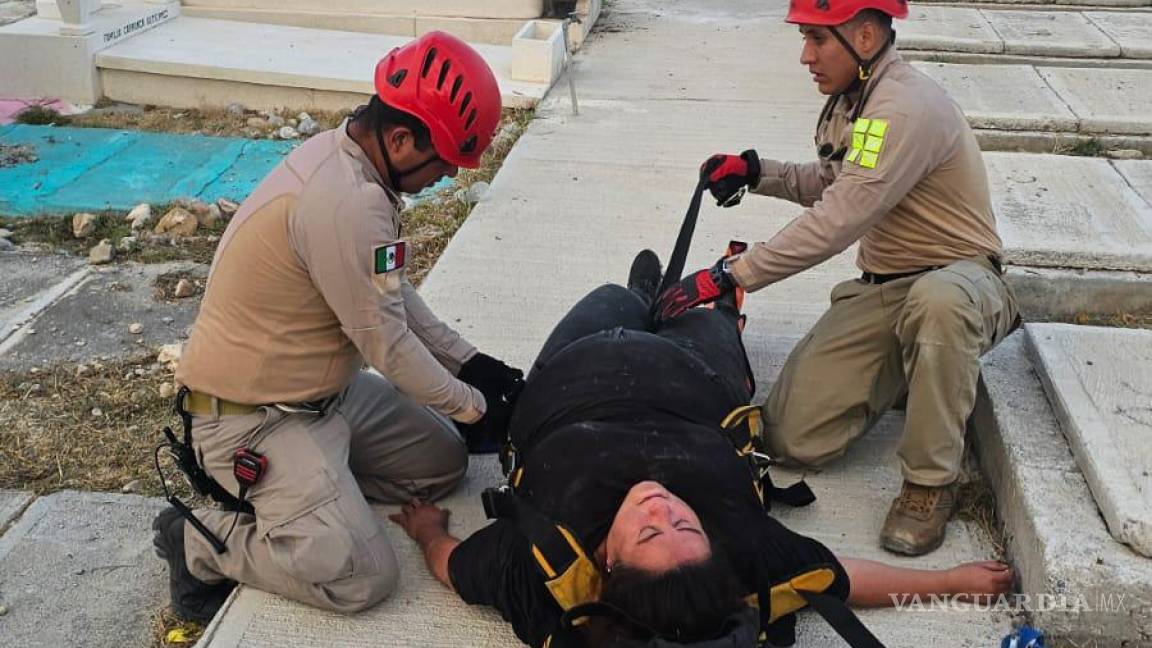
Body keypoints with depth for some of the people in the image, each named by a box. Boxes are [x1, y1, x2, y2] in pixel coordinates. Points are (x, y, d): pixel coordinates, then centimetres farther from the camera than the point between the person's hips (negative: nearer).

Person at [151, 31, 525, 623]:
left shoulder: (342, 157, 0)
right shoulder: (348, 202, -30)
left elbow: (394, 294, 9)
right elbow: (388, 343, -21)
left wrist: (469, 362, 4)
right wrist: (471, 408, -7)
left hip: (328, 390, 10)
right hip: (253, 419, -10)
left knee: (444, 462, 11)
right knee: (362, 578, -15)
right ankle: (200, 542, 4)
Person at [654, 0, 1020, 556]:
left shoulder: (907, 106, -22)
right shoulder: (850, 100, 8)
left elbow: (836, 224, -29)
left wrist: (728, 275, -27)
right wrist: (755, 171, 9)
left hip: (959, 277, -7)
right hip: (879, 289, 7)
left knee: (937, 299, -46)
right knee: (793, 438, -10)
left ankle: (929, 484, -26)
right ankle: (909, 375, 16)